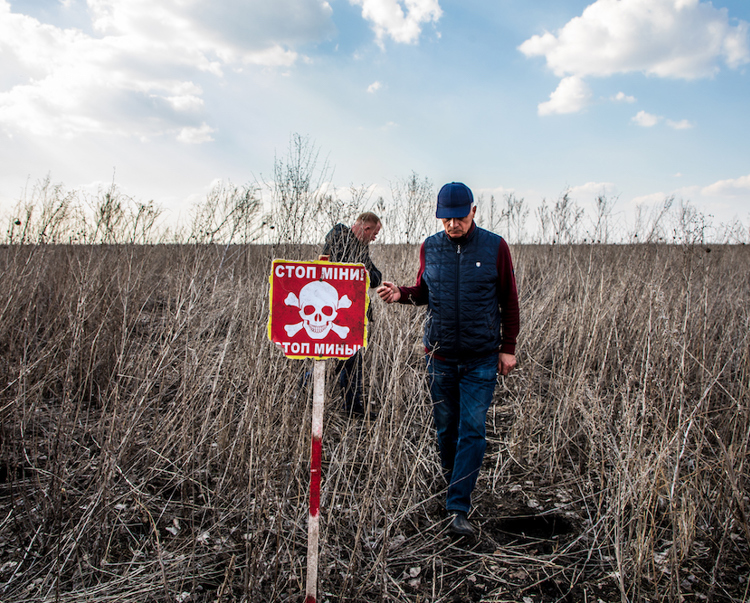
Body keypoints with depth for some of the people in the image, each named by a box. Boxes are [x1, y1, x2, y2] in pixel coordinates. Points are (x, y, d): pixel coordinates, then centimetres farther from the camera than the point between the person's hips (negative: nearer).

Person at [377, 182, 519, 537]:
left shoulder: (494, 247, -4)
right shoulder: (429, 248, 3)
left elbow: (509, 299, 2)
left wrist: (508, 347, 0)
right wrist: (400, 294, -8)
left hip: (481, 359, -2)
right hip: (440, 357, 2)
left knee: (472, 431, -4)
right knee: (445, 428, 12)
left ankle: (458, 509, 1)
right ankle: (454, 486, 34)